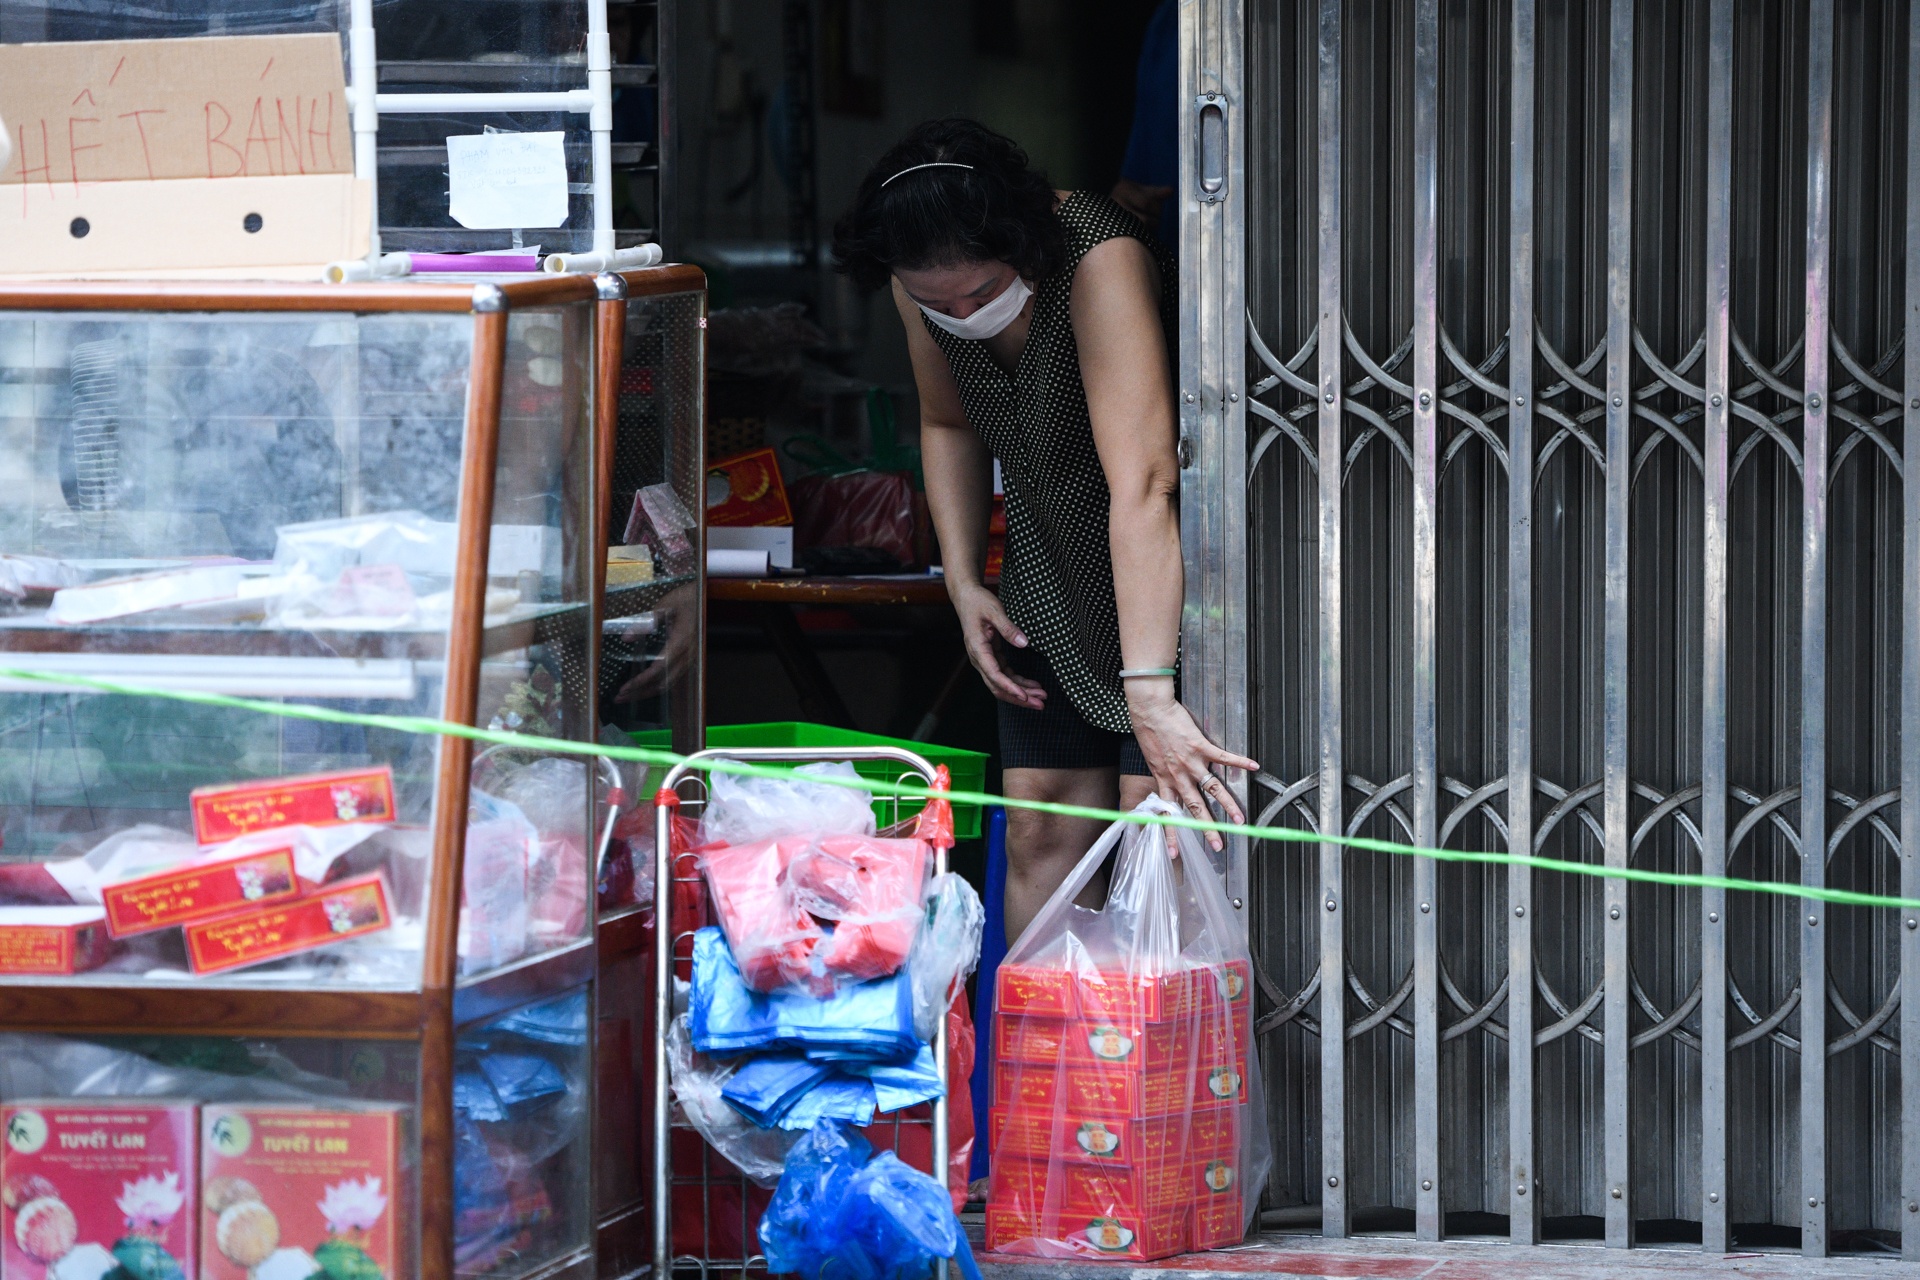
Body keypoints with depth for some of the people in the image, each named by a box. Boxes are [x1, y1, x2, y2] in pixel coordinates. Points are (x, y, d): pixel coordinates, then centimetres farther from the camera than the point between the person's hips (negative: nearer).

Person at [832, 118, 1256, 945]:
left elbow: (1141, 485, -41)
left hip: (1162, 574, -6)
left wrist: (1149, 692, -48)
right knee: (1041, 829, 2)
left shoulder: (1101, 264, -33)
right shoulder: (925, 284, -11)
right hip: (1048, 580, 6)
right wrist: (964, 583, -1)